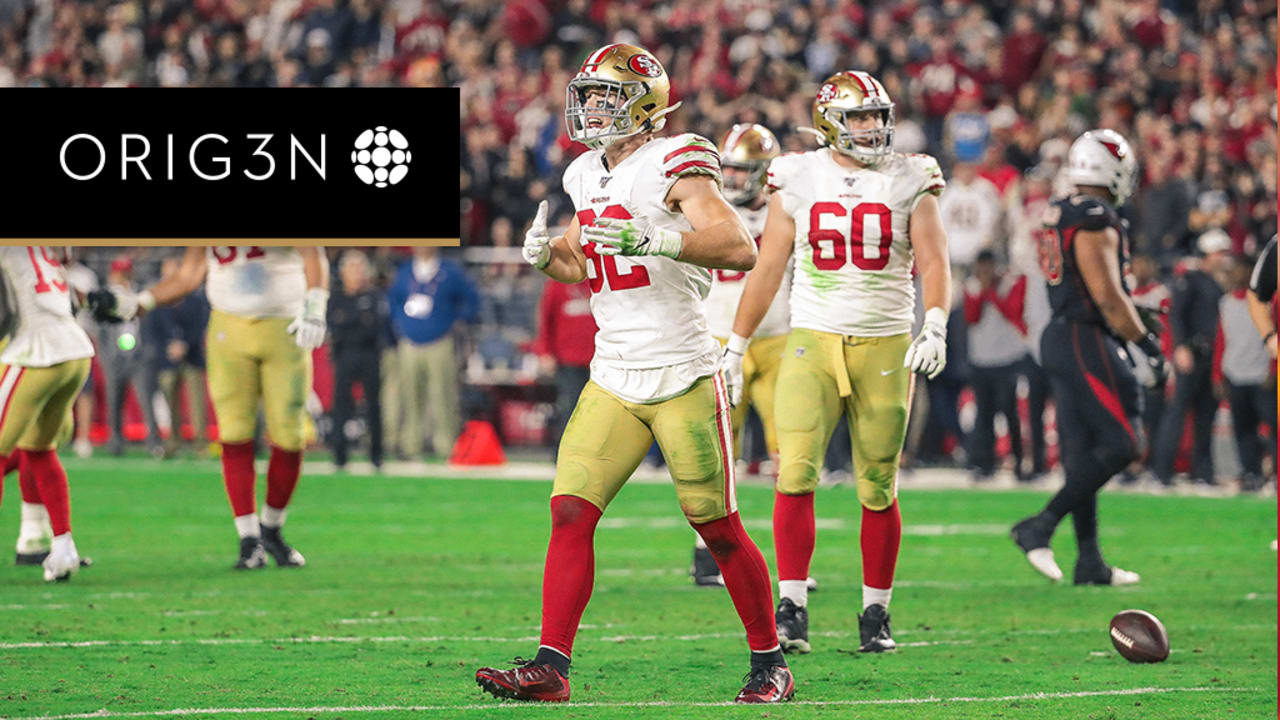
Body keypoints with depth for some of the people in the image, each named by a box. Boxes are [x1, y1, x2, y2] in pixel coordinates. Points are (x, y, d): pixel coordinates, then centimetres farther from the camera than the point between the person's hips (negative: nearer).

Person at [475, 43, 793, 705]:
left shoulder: (674, 167, -11)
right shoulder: (588, 178, 13)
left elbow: (741, 248, -23)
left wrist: (652, 239, -33)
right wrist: (546, 255, 5)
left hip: (683, 377, -6)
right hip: (613, 380, 6)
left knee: (717, 526, 0)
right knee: (570, 513, -6)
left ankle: (770, 663, 15)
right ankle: (550, 667, -7)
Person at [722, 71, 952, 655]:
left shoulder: (908, 182, 2)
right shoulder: (798, 182, 4)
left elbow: (933, 262, -3)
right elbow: (767, 269, 11)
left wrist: (935, 326, -21)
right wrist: (735, 346, 12)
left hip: (885, 345, 0)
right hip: (812, 343, 0)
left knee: (878, 489, 3)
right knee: (795, 473, -14)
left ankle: (876, 612, 15)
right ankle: (791, 607, -10)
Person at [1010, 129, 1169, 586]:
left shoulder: (1059, 216, 14)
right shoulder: (1095, 219, -15)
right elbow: (1108, 297, -18)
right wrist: (1147, 346, -11)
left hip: (1059, 339, 10)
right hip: (1087, 342, -10)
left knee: (1083, 452, 10)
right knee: (1120, 444, -8)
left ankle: (1090, 562, 12)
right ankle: (1040, 527, -12)